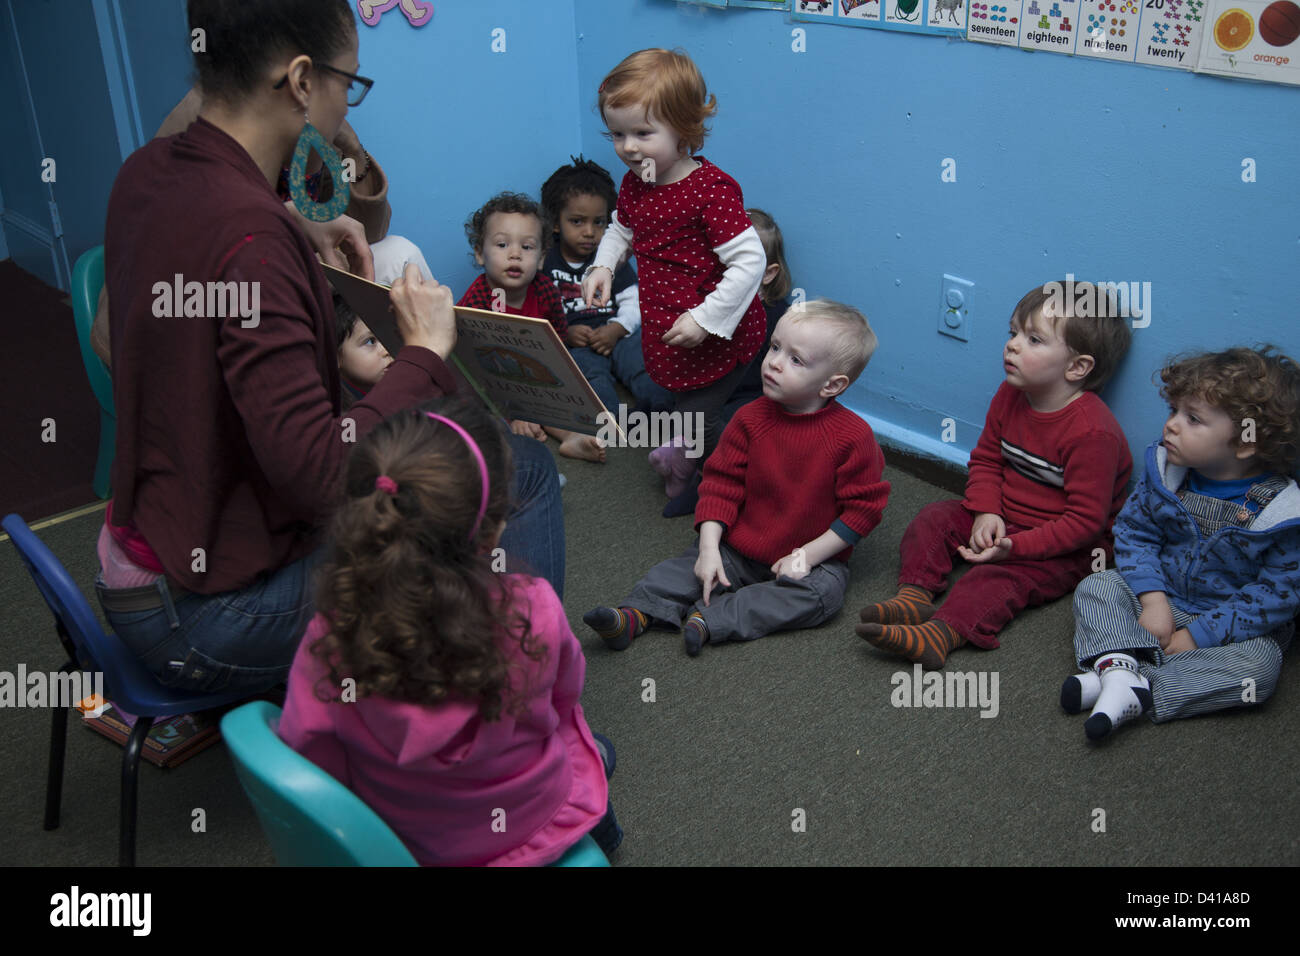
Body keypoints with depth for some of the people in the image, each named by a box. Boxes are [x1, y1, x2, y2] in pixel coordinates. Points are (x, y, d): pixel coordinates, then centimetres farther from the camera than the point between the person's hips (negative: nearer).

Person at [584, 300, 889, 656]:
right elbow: (722, 485, -2)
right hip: (741, 547, 3)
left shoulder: (853, 436, -14)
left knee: (824, 590, -29)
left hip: (813, 559, -3)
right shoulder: (751, 419, -4)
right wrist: (709, 548, -14)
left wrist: (807, 555, -17)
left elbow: (862, 507, -11)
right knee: (693, 563, -15)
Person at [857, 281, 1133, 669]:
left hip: (1067, 545, -8)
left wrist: (1016, 546, -29)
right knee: (933, 518, -7)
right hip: (1000, 517, 8)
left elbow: (1085, 520, -24)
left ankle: (941, 634, -50)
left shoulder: (1092, 432, -26)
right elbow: (985, 459, 9)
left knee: (1000, 575, -31)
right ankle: (914, 594, -25)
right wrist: (986, 513, -10)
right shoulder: (1010, 396, -2)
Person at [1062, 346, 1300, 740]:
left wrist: (1201, 634, -23)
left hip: (1233, 623, -4)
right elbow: (1134, 531, -3)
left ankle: (1138, 691, -37)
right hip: (1162, 600, 4)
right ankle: (1118, 665, -37)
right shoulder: (1165, 474, -8)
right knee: (1097, 586, -14)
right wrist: (1152, 598, -18)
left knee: (1258, 665, -32)